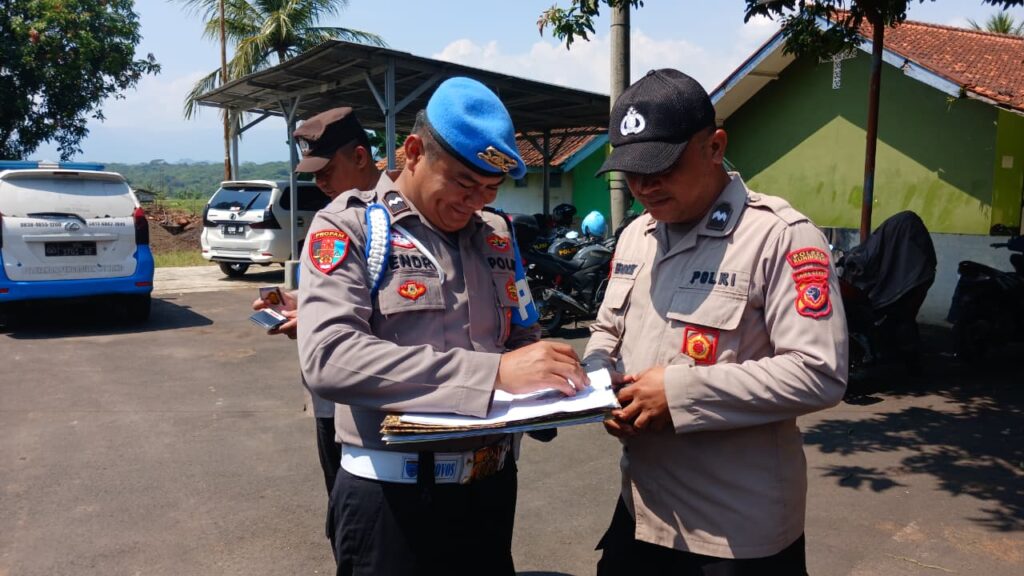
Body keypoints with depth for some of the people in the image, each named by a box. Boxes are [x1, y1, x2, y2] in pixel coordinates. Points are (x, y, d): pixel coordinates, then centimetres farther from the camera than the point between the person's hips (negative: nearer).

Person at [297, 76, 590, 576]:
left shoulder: (495, 236, 8)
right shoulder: (348, 226, -10)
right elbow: (329, 357, -25)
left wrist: (547, 380, -10)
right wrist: (492, 372, -31)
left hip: (491, 484, 5)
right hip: (392, 494, -5)